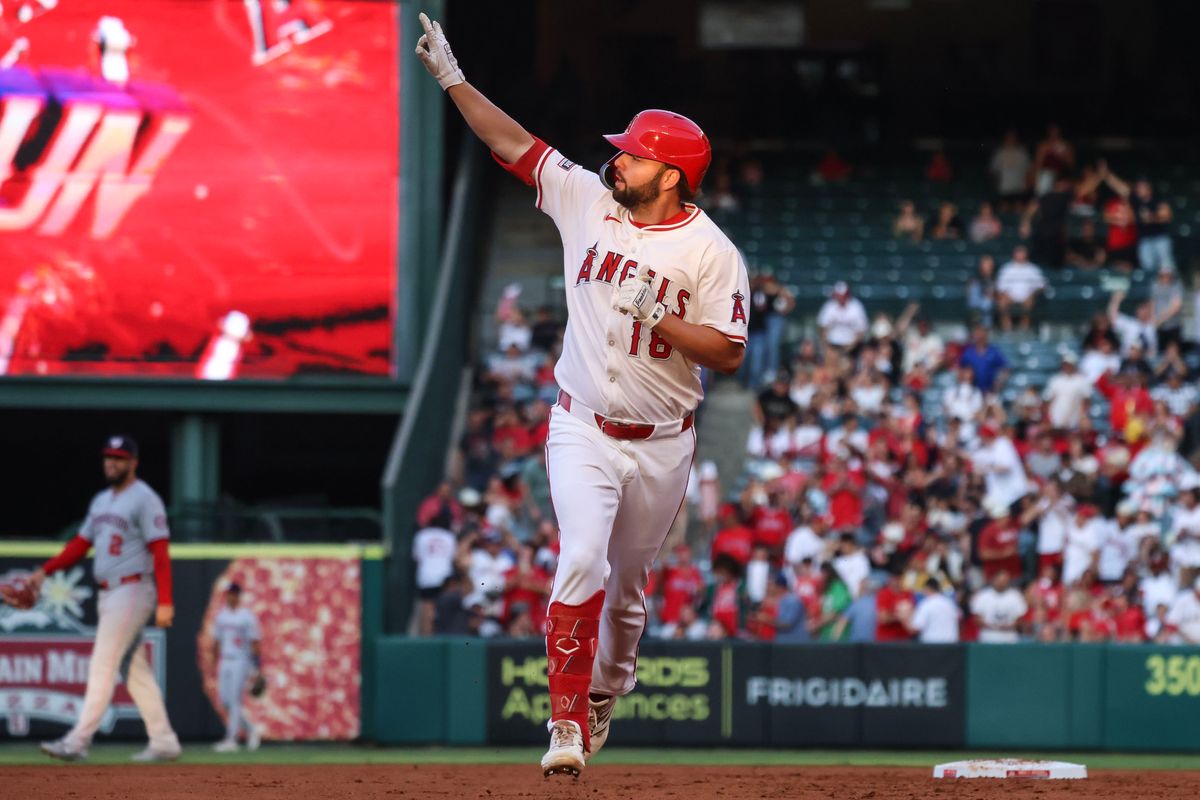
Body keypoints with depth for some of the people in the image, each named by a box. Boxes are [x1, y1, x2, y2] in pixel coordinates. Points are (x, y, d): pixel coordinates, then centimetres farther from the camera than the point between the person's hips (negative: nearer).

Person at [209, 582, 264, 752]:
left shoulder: (247, 616, -5)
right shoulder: (221, 615, 12)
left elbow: (255, 642, -7)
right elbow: (216, 641, 18)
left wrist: (257, 667, -12)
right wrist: (215, 664, 16)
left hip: (241, 661, -6)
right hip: (225, 662, 6)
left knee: (235, 701, -11)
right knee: (225, 702, 4)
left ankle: (231, 740, -13)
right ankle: (250, 729, 21)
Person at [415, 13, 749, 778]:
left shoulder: (712, 253, -11)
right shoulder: (587, 199, -2)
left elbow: (729, 353, -13)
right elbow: (513, 143, 3)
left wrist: (657, 317, -25)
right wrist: (453, 80, -1)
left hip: (662, 445, -1)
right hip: (583, 430, 1)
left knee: (626, 586, 14)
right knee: (581, 560, -20)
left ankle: (605, 689, 41)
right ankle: (569, 721, -18)